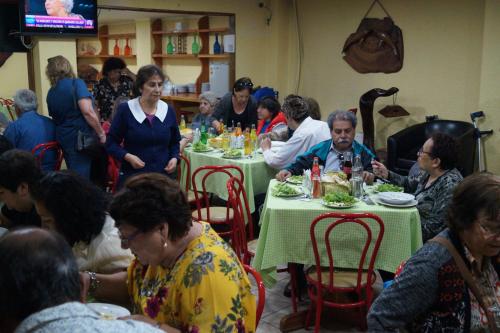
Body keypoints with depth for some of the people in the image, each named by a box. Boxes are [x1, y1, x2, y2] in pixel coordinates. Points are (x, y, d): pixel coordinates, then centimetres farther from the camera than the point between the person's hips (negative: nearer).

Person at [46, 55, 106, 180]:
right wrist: (101, 134, -11)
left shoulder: (51, 93, 9)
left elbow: (55, 118, 17)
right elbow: (87, 111, -20)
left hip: (63, 138, 7)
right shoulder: (76, 84, -10)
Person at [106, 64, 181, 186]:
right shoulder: (125, 110, -5)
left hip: (164, 176, 3)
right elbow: (111, 143, -1)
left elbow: (174, 142, 16)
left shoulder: (169, 111, 5)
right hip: (133, 177, -3)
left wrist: (174, 158, -4)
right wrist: (127, 156, -19)